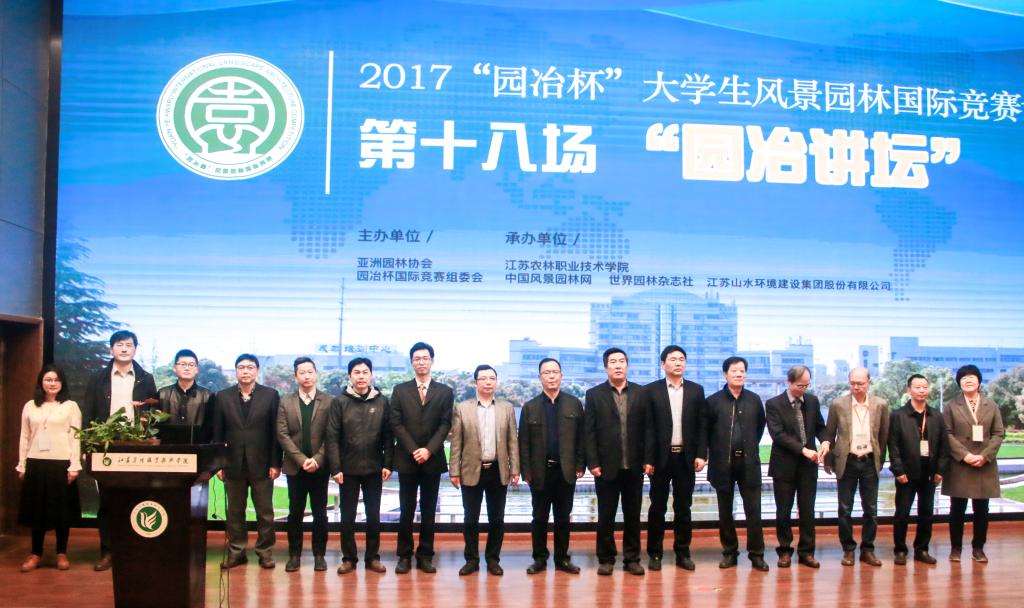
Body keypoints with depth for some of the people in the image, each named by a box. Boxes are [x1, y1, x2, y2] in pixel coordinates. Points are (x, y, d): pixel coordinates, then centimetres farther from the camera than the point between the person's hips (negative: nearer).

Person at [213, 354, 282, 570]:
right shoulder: (223, 396, 5)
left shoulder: (270, 395, 0)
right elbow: (218, 434, 6)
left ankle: (265, 550, 15)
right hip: (233, 464, 2)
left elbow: (275, 432, -2)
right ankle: (236, 551, 19)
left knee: (265, 511, 5)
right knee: (235, 512, 9)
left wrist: (275, 463, -6)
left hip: (261, 464, -2)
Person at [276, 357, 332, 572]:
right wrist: (302, 459, -12)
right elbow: (282, 435, -2)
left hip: (320, 467, -1)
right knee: (295, 513, 6)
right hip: (295, 467, 1)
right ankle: (294, 554, 16)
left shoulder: (328, 401, 1)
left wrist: (317, 459, -14)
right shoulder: (286, 402, 5)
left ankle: (319, 554, 14)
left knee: (320, 513, 4)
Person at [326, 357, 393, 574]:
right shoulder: (340, 402, -2)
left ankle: (373, 557, 19)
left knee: (373, 516, 8)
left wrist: (388, 464, -4)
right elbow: (332, 437, -5)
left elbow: (388, 436, 3)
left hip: (374, 469, 1)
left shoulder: (382, 402, 1)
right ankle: (349, 558, 19)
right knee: (347, 516, 7)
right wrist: (335, 468, -10)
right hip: (348, 469, -1)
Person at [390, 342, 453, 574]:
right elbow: (396, 424, -1)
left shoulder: (445, 392, 6)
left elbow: (445, 425, -1)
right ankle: (405, 556, 11)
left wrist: (429, 450, -13)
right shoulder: (400, 390, 6)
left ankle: (425, 556, 13)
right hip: (407, 459, 0)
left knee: (429, 511, 5)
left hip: (433, 459, 0)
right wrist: (413, 450, -11)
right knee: (406, 510, 3)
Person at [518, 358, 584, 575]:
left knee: (563, 517, 8)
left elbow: (581, 437, 3)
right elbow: (523, 442, 1)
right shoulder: (530, 407, 2)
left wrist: (580, 466, -3)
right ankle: (539, 558, 17)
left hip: (566, 471, 0)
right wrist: (526, 471, -5)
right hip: (540, 471, 0)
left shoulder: (574, 404, 4)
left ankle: (562, 558, 18)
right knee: (540, 517, 7)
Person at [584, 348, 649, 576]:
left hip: (634, 466, 2)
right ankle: (606, 559, 17)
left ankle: (632, 558, 19)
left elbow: (647, 428, 4)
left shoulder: (641, 393, 6)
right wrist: (593, 463, -8)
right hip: (606, 466, -1)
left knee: (633, 515, 8)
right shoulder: (594, 394, 1)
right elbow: (589, 432, -2)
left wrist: (648, 459, -2)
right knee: (606, 516, 6)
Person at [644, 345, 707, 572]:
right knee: (658, 507, 5)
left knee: (683, 507, 8)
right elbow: (647, 427, -3)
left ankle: (683, 553, 17)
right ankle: (655, 553, 14)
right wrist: (647, 458, -9)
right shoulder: (651, 390, 0)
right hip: (661, 457, -2)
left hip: (687, 457, 2)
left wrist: (701, 455, -3)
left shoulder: (696, 390, 7)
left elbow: (701, 426, 6)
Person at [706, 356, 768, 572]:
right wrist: (714, 451, 5)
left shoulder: (754, 400, 5)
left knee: (753, 510, 1)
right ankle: (729, 552, 17)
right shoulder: (714, 401, -2)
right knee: (725, 512, 7)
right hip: (723, 463, -1)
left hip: (749, 462, 1)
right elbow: (705, 430, 7)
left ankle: (756, 554, 9)